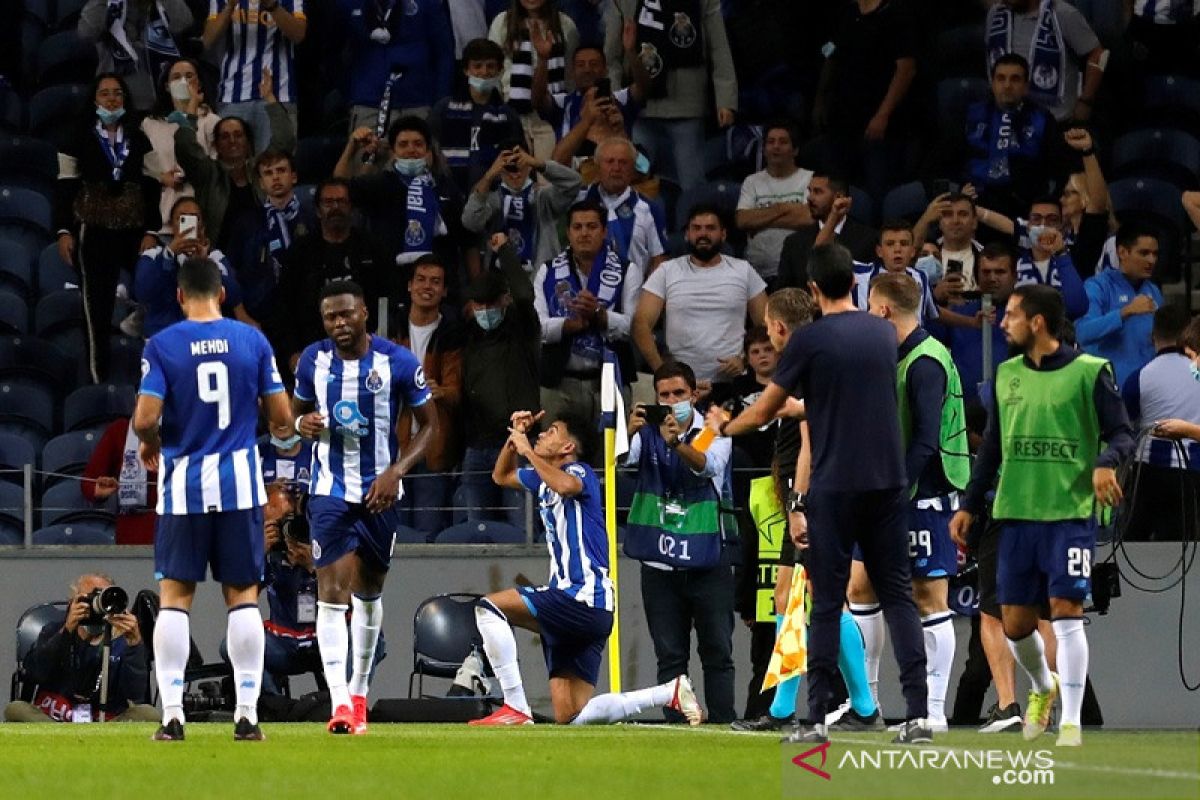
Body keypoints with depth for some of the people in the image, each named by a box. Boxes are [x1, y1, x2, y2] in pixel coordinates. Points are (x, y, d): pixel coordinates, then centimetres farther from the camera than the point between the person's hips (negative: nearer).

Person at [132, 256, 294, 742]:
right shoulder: (252, 341, 0)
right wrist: (279, 430, 25)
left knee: (174, 596, 5)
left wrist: (148, 443, 11)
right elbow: (281, 417, 2)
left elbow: (146, 418, -11)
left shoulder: (162, 345, -5)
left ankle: (172, 714, -1)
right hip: (238, 483, 1)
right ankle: (247, 714, 2)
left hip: (183, 483, -1)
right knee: (243, 595, 6)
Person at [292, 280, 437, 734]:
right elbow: (296, 411, 15)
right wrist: (302, 424, -11)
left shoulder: (398, 363, -9)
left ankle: (359, 692, 30)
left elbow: (428, 425, -1)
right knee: (332, 592, -14)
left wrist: (396, 472, -15)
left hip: (380, 492, 0)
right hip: (331, 491, 0)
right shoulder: (313, 360, -1)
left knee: (368, 591, 14)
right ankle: (340, 700, -20)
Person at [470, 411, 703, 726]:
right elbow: (501, 476, 36)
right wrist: (515, 436, 19)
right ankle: (670, 692, 12)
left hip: (584, 598, -10)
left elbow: (567, 486, -30)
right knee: (570, 717, 5)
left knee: (488, 607, -17)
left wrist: (527, 450, -19)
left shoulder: (579, 471, -6)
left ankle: (515, 708, -21)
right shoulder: (544, 478, 21)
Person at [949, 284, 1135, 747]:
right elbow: (992, 447, 19)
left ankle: (1070, 721, -7)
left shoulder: (1089, 372, -4)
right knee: (1014, 623, 5)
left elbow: (1121, 434, -5)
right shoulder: (1006, 375, 12)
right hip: (1015, 516, 5)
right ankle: (1043, 687, 34)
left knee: (1066, 612, -12)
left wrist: (1106, 462, -27)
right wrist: (970, 505, 14)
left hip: (1070, 514, -5)